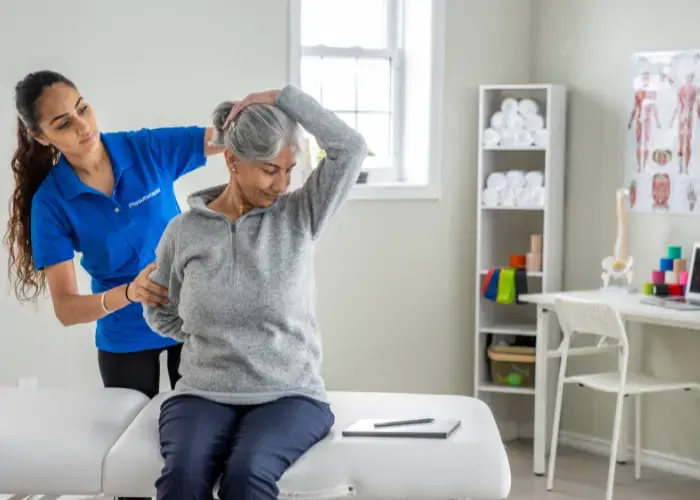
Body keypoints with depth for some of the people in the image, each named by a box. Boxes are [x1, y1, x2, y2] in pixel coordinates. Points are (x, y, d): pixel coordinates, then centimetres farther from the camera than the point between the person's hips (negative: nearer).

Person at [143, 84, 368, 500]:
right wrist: (212, 337, 9)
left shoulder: (300, 216, 3)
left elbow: (351, 148, -10)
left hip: (289, 396, -1)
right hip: (203, 395, 1)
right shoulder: (185, 231, 5)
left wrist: (281, 98, -5)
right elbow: (161, 314, 19)